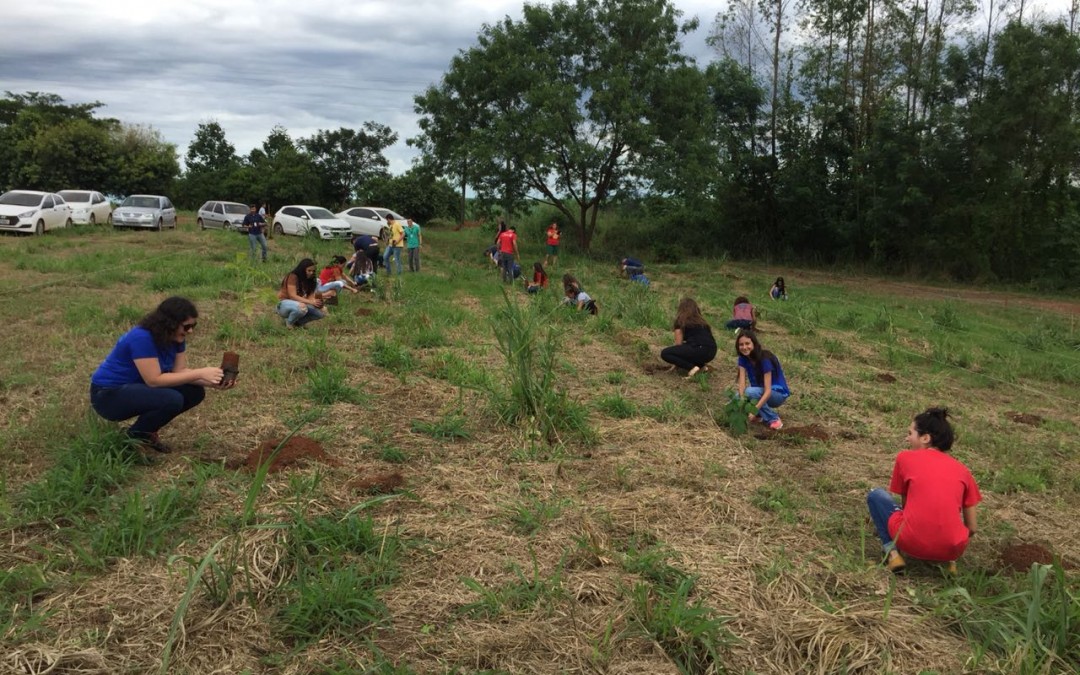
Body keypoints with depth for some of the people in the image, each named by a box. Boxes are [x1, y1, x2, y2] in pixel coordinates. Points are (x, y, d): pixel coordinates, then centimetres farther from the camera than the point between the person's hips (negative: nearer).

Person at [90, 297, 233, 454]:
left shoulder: (175, 337, -4)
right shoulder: (142, 338, -29)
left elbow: (180, 371, -4)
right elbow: (154, 380, -30)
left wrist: (213, 381, -20)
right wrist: (199, 373, -31)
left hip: (137, 387, 9)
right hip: (109, 395, -9)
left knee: (195, 392, -5)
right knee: (172, 399, -31)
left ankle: (147, 432, 8)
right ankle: (132, 438, -6)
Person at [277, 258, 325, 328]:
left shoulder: (309, 280, 3)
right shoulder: (293, 277, -17)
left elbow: (310, 297, -5)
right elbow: (293, 296, -25)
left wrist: (316, 301, -29)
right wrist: (311, 302, -34)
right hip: (285, 304, -7)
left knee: (321, 312, -13)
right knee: (302, 307, -40)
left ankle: (298, 322, 7)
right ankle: (289, 322, -9)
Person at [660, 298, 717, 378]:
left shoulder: (680, 321, 10)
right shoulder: (702, 321, 28)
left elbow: (678, 343, 10)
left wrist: (675, 363, 24)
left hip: (699, 350, -7)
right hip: (712, 353, 7)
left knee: (664, 353, -2)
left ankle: (692, 368, -11)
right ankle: (701, 365, 12)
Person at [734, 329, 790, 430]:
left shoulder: (765, 359, -26)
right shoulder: (743, 359, -8)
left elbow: (768, 390, -31)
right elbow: (742, 383, -18)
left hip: (778, 394, -6)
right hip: (759, 392, 6)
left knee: (750, 392, -34)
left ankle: (774, 419, -15)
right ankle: (761, 415, 4)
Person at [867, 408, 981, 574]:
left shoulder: (905, 457, 9)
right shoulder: (962, 469, 14)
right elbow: (972, 528, 16)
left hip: (912, 542, -3)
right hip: (952, 549, 3)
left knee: (875, 495, 22)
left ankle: (892, 552, 4)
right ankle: (947, 560, 13)